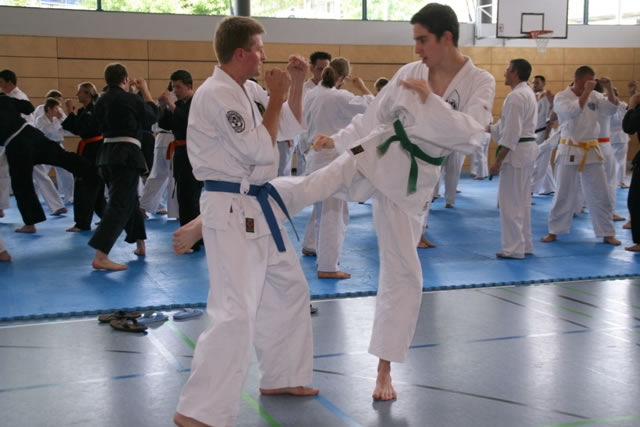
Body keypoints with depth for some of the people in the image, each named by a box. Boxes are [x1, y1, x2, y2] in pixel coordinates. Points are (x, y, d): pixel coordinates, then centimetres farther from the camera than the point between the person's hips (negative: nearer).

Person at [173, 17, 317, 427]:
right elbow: (260, 150, -21)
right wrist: (276, 97, -12)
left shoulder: (249, 90, 10)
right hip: (231, 212, -10)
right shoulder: (216, 94, -19)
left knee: (289, 290, 21)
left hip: (259, 207, 10)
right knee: (236, 313, -15)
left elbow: (292, 128, 18)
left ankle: (281, 377, 37)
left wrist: (297, 84, 4)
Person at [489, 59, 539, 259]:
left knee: (510, 201, -4)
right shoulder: (528, 93, 15)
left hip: (517, 151, -10)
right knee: (522, 200, 16)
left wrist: (498, 160, -20)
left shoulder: (516, 96, -18)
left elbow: (512, 132, -22)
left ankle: (514, 248, 0)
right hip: (528, 149, 11)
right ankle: (525, 244, 23)